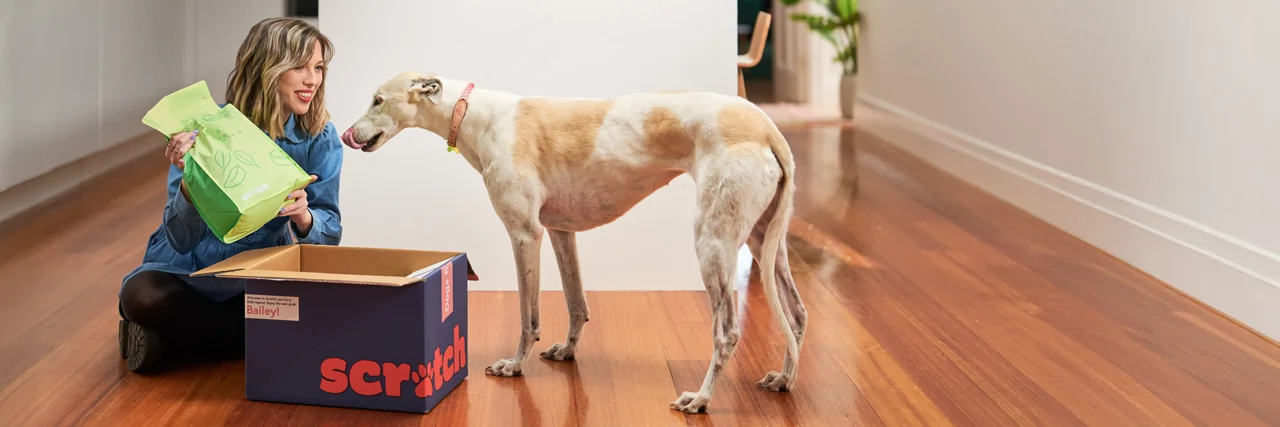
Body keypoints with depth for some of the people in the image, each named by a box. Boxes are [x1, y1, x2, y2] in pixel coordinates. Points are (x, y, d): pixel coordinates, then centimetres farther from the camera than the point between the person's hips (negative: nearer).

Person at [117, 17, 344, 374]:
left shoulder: (320, 138, -10)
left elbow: (330, 232, -9)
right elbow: (182, 240, -19)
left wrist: (302, 217, -32)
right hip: (191, 271, -3)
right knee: (141, 294, -34)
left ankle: (168, 343, -12)